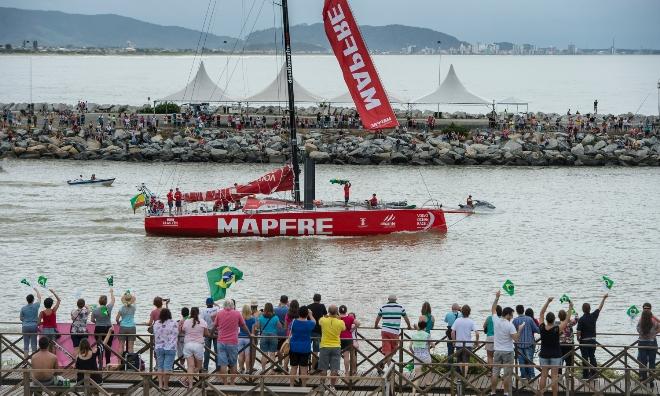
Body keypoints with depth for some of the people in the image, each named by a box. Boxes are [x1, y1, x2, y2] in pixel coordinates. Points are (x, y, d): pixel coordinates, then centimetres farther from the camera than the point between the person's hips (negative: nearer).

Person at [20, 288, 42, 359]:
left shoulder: (23, 308, -3)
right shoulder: (36, 306, -5)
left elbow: (21, 318, 6)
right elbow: (39, 297, 13)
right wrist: (36, 290, 29)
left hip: (25, 327, 1)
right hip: (34, 326, -1)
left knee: (26, 344, 3)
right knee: (34, 343, 2)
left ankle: (26, 359, 3)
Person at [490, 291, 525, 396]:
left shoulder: (496, 321, -1)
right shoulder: (510, 326, -15)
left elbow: (493, 310, 17)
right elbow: (516, 339, -19)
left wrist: (496, 298, 20)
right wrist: (520, 329, -6)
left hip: (497, 351, 5)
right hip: (507, 352, -5)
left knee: (495, 373, 7)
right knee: (507, 374, 1)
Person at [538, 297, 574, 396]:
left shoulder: (542, 328, -9)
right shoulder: (557, 329, -16)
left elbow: (541, 313, 2)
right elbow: (567, 320, -7)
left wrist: (548, 301, 5)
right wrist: (570, 308, 2)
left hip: (544, 355, 3)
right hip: (555, 355, -3)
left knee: (543, 376, 6)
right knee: (554, 376, -3)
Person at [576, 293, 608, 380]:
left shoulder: (581, 319, -15)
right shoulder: (593, 316, -2)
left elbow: (579, 331, -16)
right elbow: (600, 308, 13)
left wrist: (578, 339, 4)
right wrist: (604, 299, 26)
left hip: (584, 341, -4)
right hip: (593, 340, 4)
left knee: (585, 358, -1)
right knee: (592, 357, 11)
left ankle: (585, 375, -2)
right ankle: (593, 373, 9)